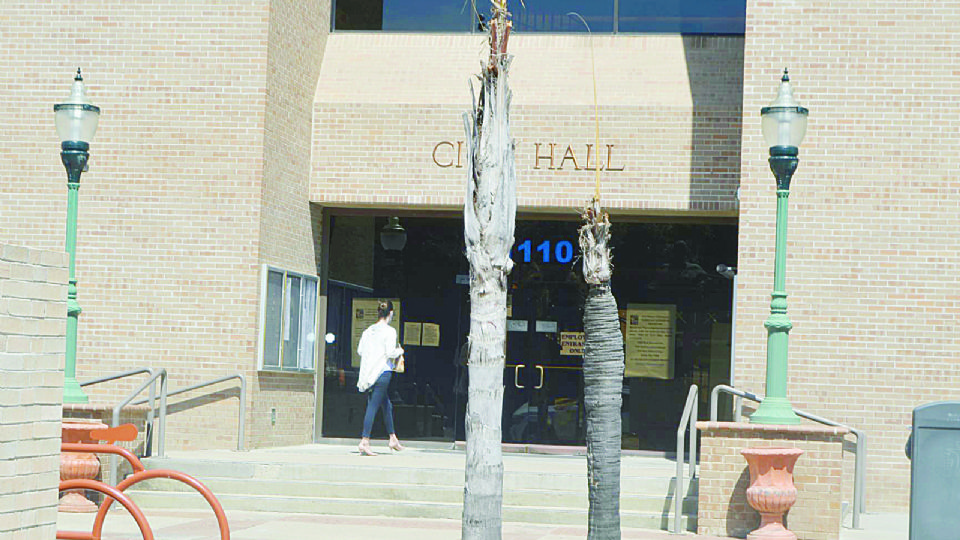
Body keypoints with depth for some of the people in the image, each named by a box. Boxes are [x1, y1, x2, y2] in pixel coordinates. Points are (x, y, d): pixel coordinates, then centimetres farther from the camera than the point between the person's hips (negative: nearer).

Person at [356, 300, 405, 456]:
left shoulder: (368, 331, 9)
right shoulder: (389, 331, -10)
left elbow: (360, 350, 9)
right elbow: (390, 352, -16)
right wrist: (400, 351, 4)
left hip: (368, 372, 7)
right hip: (383, 372, -7)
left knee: (387, 405, 17)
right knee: (373, 406, -8)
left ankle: (393, 439, 23)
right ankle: (364, 442, -11)